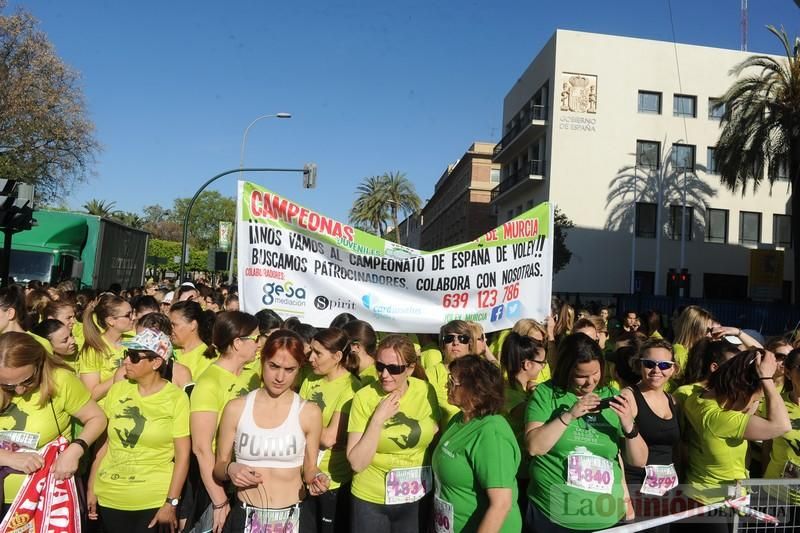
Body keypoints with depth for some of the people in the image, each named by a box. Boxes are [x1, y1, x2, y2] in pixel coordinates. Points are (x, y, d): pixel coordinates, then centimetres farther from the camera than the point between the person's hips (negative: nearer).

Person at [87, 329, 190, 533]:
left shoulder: (176, 398, -8)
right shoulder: (117, 390, 2)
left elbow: (183, 455, -9)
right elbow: (104, 442, 7)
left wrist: (171, 503, -11)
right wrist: (91, 488, 6)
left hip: (155, 501, -3)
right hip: (110, 497, 3)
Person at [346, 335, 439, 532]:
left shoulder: (426, 391, -9)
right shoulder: (364, 397, -16)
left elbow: (436, 437, 6)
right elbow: (356, 463, -16)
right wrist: (378, 419, -25)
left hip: (417, 498, 2)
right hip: (370, 500, -2)